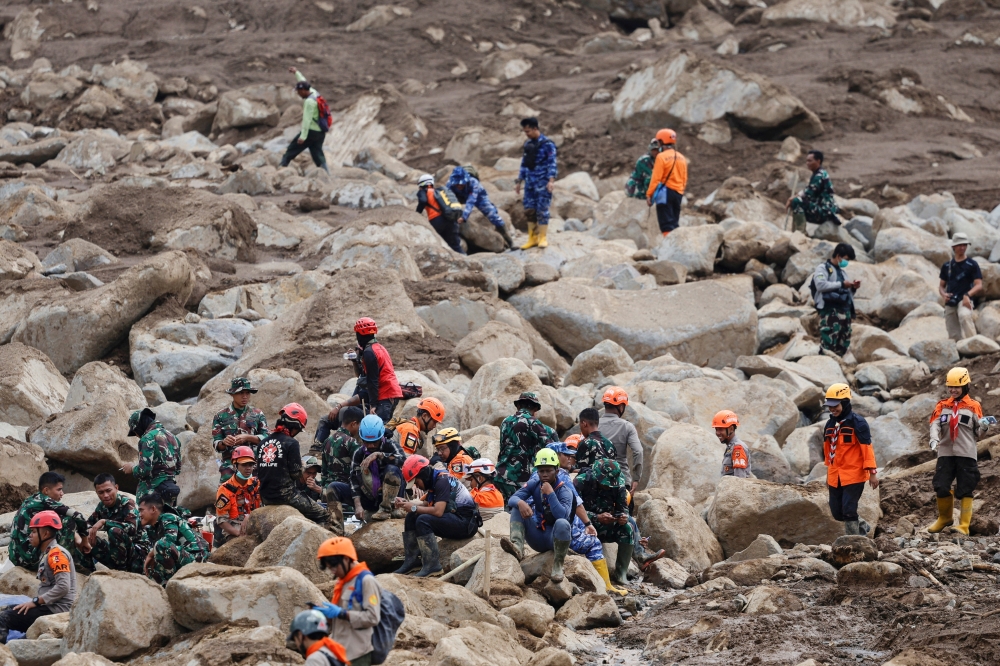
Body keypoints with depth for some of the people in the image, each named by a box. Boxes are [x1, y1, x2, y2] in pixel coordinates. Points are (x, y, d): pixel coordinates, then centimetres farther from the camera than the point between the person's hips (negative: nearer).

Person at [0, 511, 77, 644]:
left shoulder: (56, 554, -11)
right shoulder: (48, 554, 19)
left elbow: (63, 587, -21)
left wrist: (35, 601, -17)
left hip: (57, 610, -10)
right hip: (50, 607, 10)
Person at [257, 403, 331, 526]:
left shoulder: (263, 442, 10)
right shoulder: (291, 443, -11)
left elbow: (259, 473, 12)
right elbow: (296, 474, -12)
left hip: (266, 497, 8)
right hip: (284, 495, -8)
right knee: (324, 516, 0)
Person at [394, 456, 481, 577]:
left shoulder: (442, 481, -18)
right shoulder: (434, 480, 10)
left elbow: (438, 511, -26)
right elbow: (425, 503, 17)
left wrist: (414, 508, -15)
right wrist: (406, 503, 3)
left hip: (466, 523, -10)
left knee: (423, 520, -28)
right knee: (411, 517, 6)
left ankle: (432, 564, -24)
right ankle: (410, 561, 4)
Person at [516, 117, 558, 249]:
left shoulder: (547, 144, -7)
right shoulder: (527, 145, 13)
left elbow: (552, 163, -10)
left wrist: (551, 180, -20)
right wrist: (519, 182, 18)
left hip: (542, 183, -6)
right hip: (530, 183, 6)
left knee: (542, 210, -6)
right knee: (529, 210, 4)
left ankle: (543, 238, 2)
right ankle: (532, 238, 10)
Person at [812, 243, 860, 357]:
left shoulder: (842, 272, 26)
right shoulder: (823, 268, 4)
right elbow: (820, 285, -14)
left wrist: (853, 288, 9)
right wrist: (841, 284, -10)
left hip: (844, 311, 8)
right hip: (830, 311, -8)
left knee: (843, 345, 4)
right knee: (828, 344, -17)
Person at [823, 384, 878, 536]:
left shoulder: (857, 422, -12)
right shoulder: (830, 424, 10)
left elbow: (867, 447, -13)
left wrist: (872, 472, -16)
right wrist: (829, 472, 24)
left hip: (854, 474, -7)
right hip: (835, 476, 7)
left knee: (849, 510, -10)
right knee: (837, 512, 10)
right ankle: (862, 526, 34)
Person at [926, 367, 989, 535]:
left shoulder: (973, 407, 4)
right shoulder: (942, 406, 11)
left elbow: (977, 432, 3)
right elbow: (935, 424, -2)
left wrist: (984, 425, -20)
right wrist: (934, 439, -22)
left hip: (966, 454, -3)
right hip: (945, 453, 3)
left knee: (965, 490, -4)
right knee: (941, 487, 1)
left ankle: (964, 525, -1)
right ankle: (944, 518, 23)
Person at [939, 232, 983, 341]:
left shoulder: (972, 265, 4)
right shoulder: (947, 266, 17)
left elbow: (979, 286, -3)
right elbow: (942, 285, 23)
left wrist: (968, 295, -22)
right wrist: (943, 294, -1)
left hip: (964, 300, -6)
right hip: (950, 302, 6)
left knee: (964, 316, -37)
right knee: (954, 336, 0)